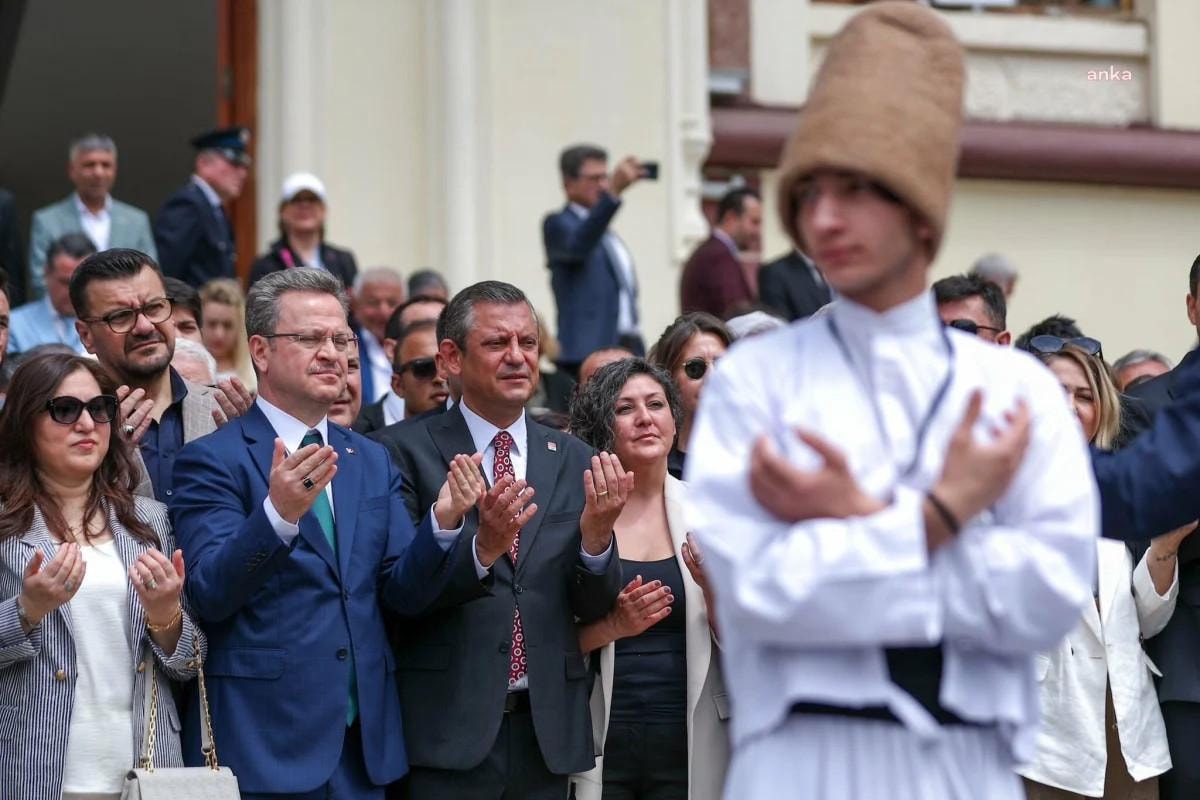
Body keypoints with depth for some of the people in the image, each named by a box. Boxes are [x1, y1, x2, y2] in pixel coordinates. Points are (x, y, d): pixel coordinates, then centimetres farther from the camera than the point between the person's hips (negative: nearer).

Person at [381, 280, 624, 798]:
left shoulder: (574, 461, 9)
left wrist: (596, 535, -11)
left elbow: (593, 609, 7)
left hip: (546, 731, 4)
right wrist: (480, 549, -26)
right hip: (448, 727, -3)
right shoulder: (408, 449, -2)